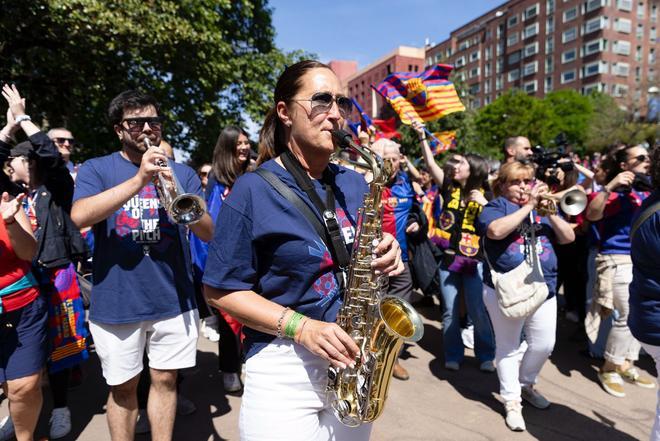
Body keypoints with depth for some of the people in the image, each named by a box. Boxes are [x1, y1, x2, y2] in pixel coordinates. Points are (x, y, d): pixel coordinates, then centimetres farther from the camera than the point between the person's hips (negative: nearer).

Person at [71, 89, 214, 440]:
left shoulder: (182, 173, 6)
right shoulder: (96, 169, 1)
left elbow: (208, 233, -2)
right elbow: (79, 216, -18)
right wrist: (139, 179, -26)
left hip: (174, 299, 2)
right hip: (115, 302, -1)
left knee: (165, 380, 13)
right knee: (123, 387, 13)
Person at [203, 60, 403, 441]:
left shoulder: (356, 186, 4)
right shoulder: (254, 190, -11)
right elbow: (221, 290, -10)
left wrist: (387, 259, -10)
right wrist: (300, 327, -20)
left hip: (352, 361, 5)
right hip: (284, 369, -5)